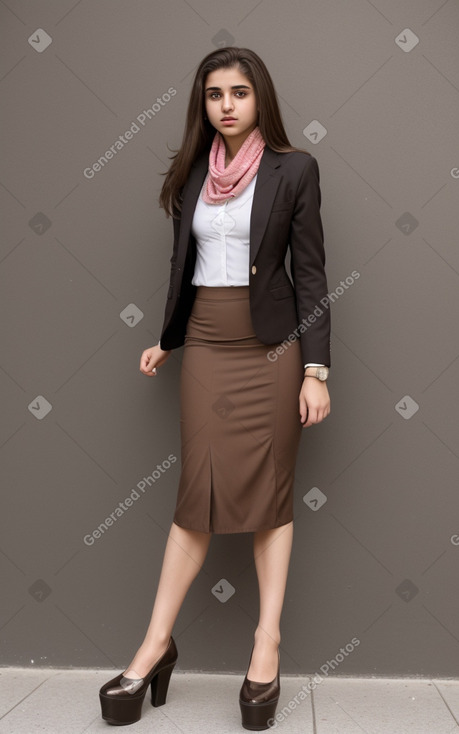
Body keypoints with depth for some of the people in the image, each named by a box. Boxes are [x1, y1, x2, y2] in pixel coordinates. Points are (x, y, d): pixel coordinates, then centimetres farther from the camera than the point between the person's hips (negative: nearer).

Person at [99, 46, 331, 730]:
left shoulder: (294, 168, -2)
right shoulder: (191, 172, 9)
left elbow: (310, 274, -4)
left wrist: (316, 370, -9)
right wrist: (166, 340, 17)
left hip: (273, 345, -2)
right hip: (206, 344, 3)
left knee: (271, 491, 4)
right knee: (200, 491, 2)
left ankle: (268, 644, 12)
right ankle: (157, 643, 10)